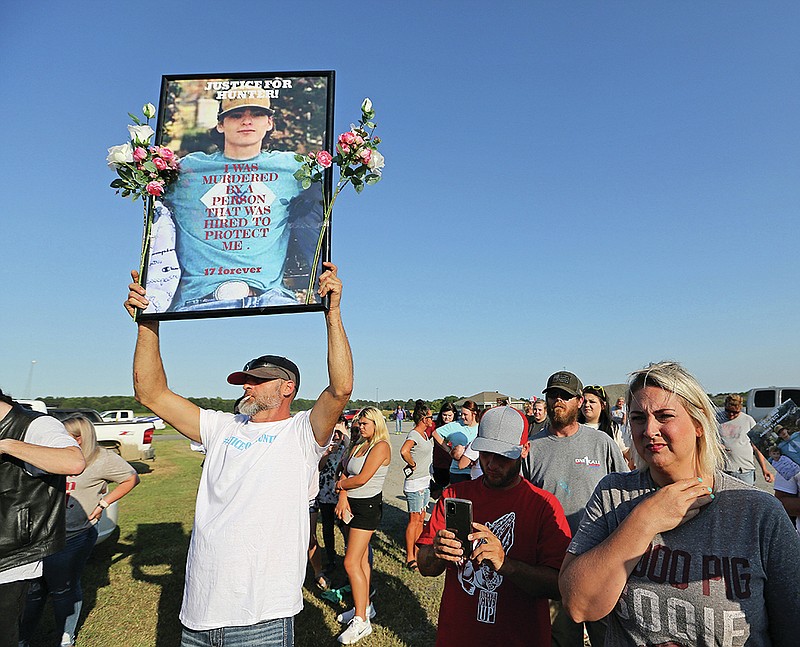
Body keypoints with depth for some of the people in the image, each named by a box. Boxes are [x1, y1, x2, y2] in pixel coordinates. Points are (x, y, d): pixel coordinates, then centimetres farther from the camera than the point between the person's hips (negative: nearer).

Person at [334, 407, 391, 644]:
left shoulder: (381, 446, -14)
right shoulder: (358, 445, 12)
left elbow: (362, 479, -19)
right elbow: (345, 474, 7)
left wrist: (341, 484, -2)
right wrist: (343, 496, -9)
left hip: (368, 506, -8)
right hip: (353, 504, 8)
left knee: (351, 562, -8)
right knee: (362, 560, 15)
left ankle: (361, 621, 2)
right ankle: (365, 607, 28)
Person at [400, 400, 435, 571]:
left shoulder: (425, 433, 9)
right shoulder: (413, 434, -19)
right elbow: (404, 451, -37)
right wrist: (413, 464, -21)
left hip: (425, 481, 9)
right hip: (415, 483, -9)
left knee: (421, 519, 15)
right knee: (414, 520, -1)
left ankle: (416, 553, 26)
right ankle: (410, 558, 9)